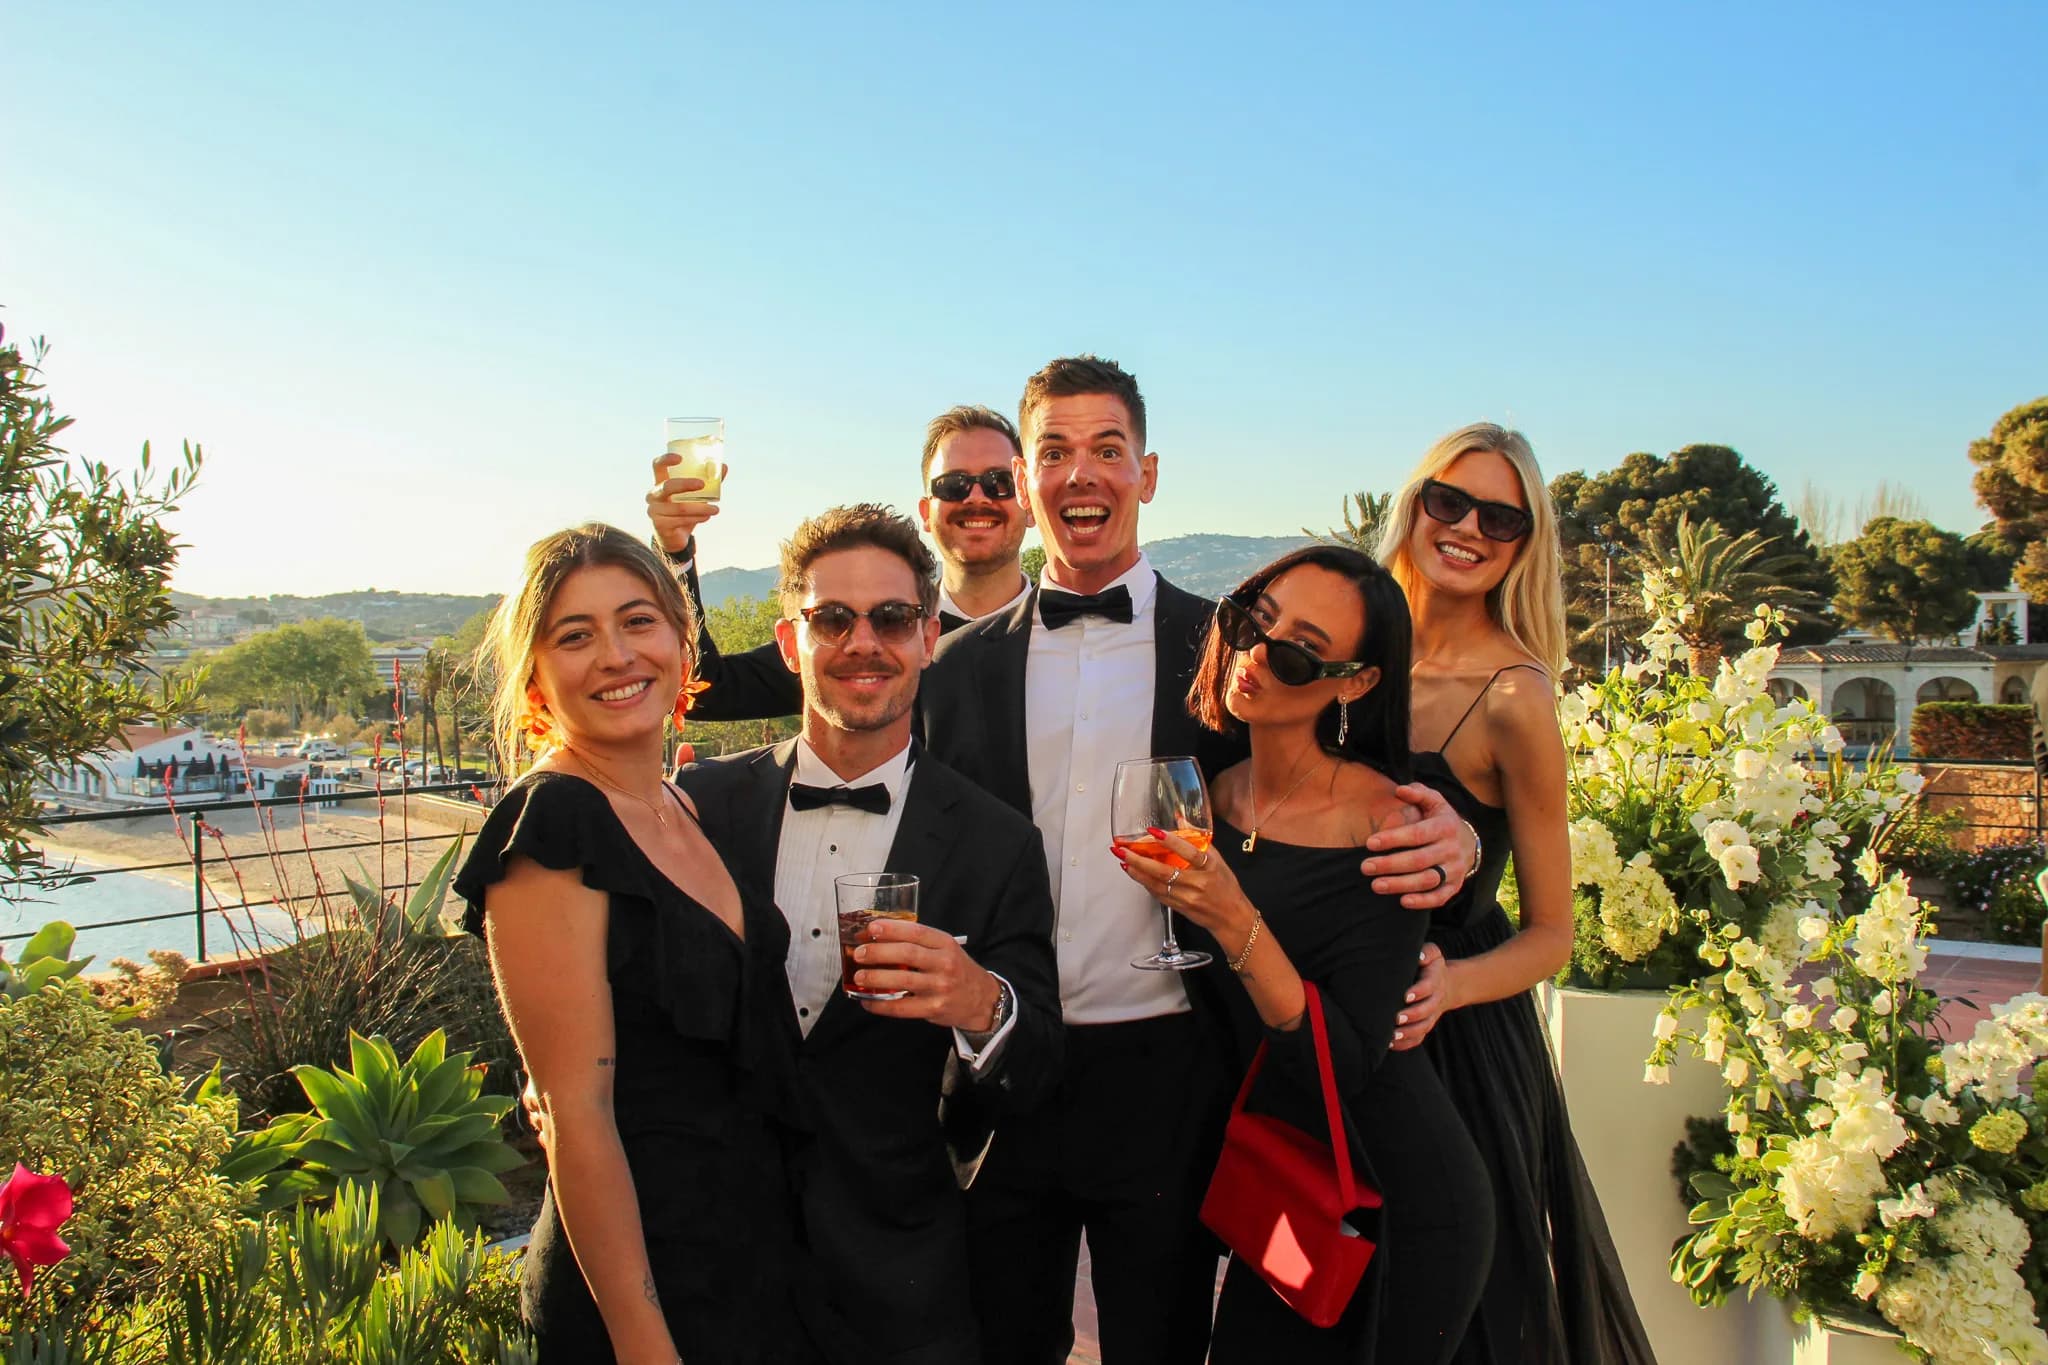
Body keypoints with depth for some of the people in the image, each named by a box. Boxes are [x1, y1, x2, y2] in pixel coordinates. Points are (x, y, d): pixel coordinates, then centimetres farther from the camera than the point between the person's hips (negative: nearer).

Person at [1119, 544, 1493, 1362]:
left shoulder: (1387, 828, -20)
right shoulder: (1206, 799, -2)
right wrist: (1175, 889, -6)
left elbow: (1343, 1064, -24)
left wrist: (1234, 921, -32)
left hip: (1398, 1210, -5)